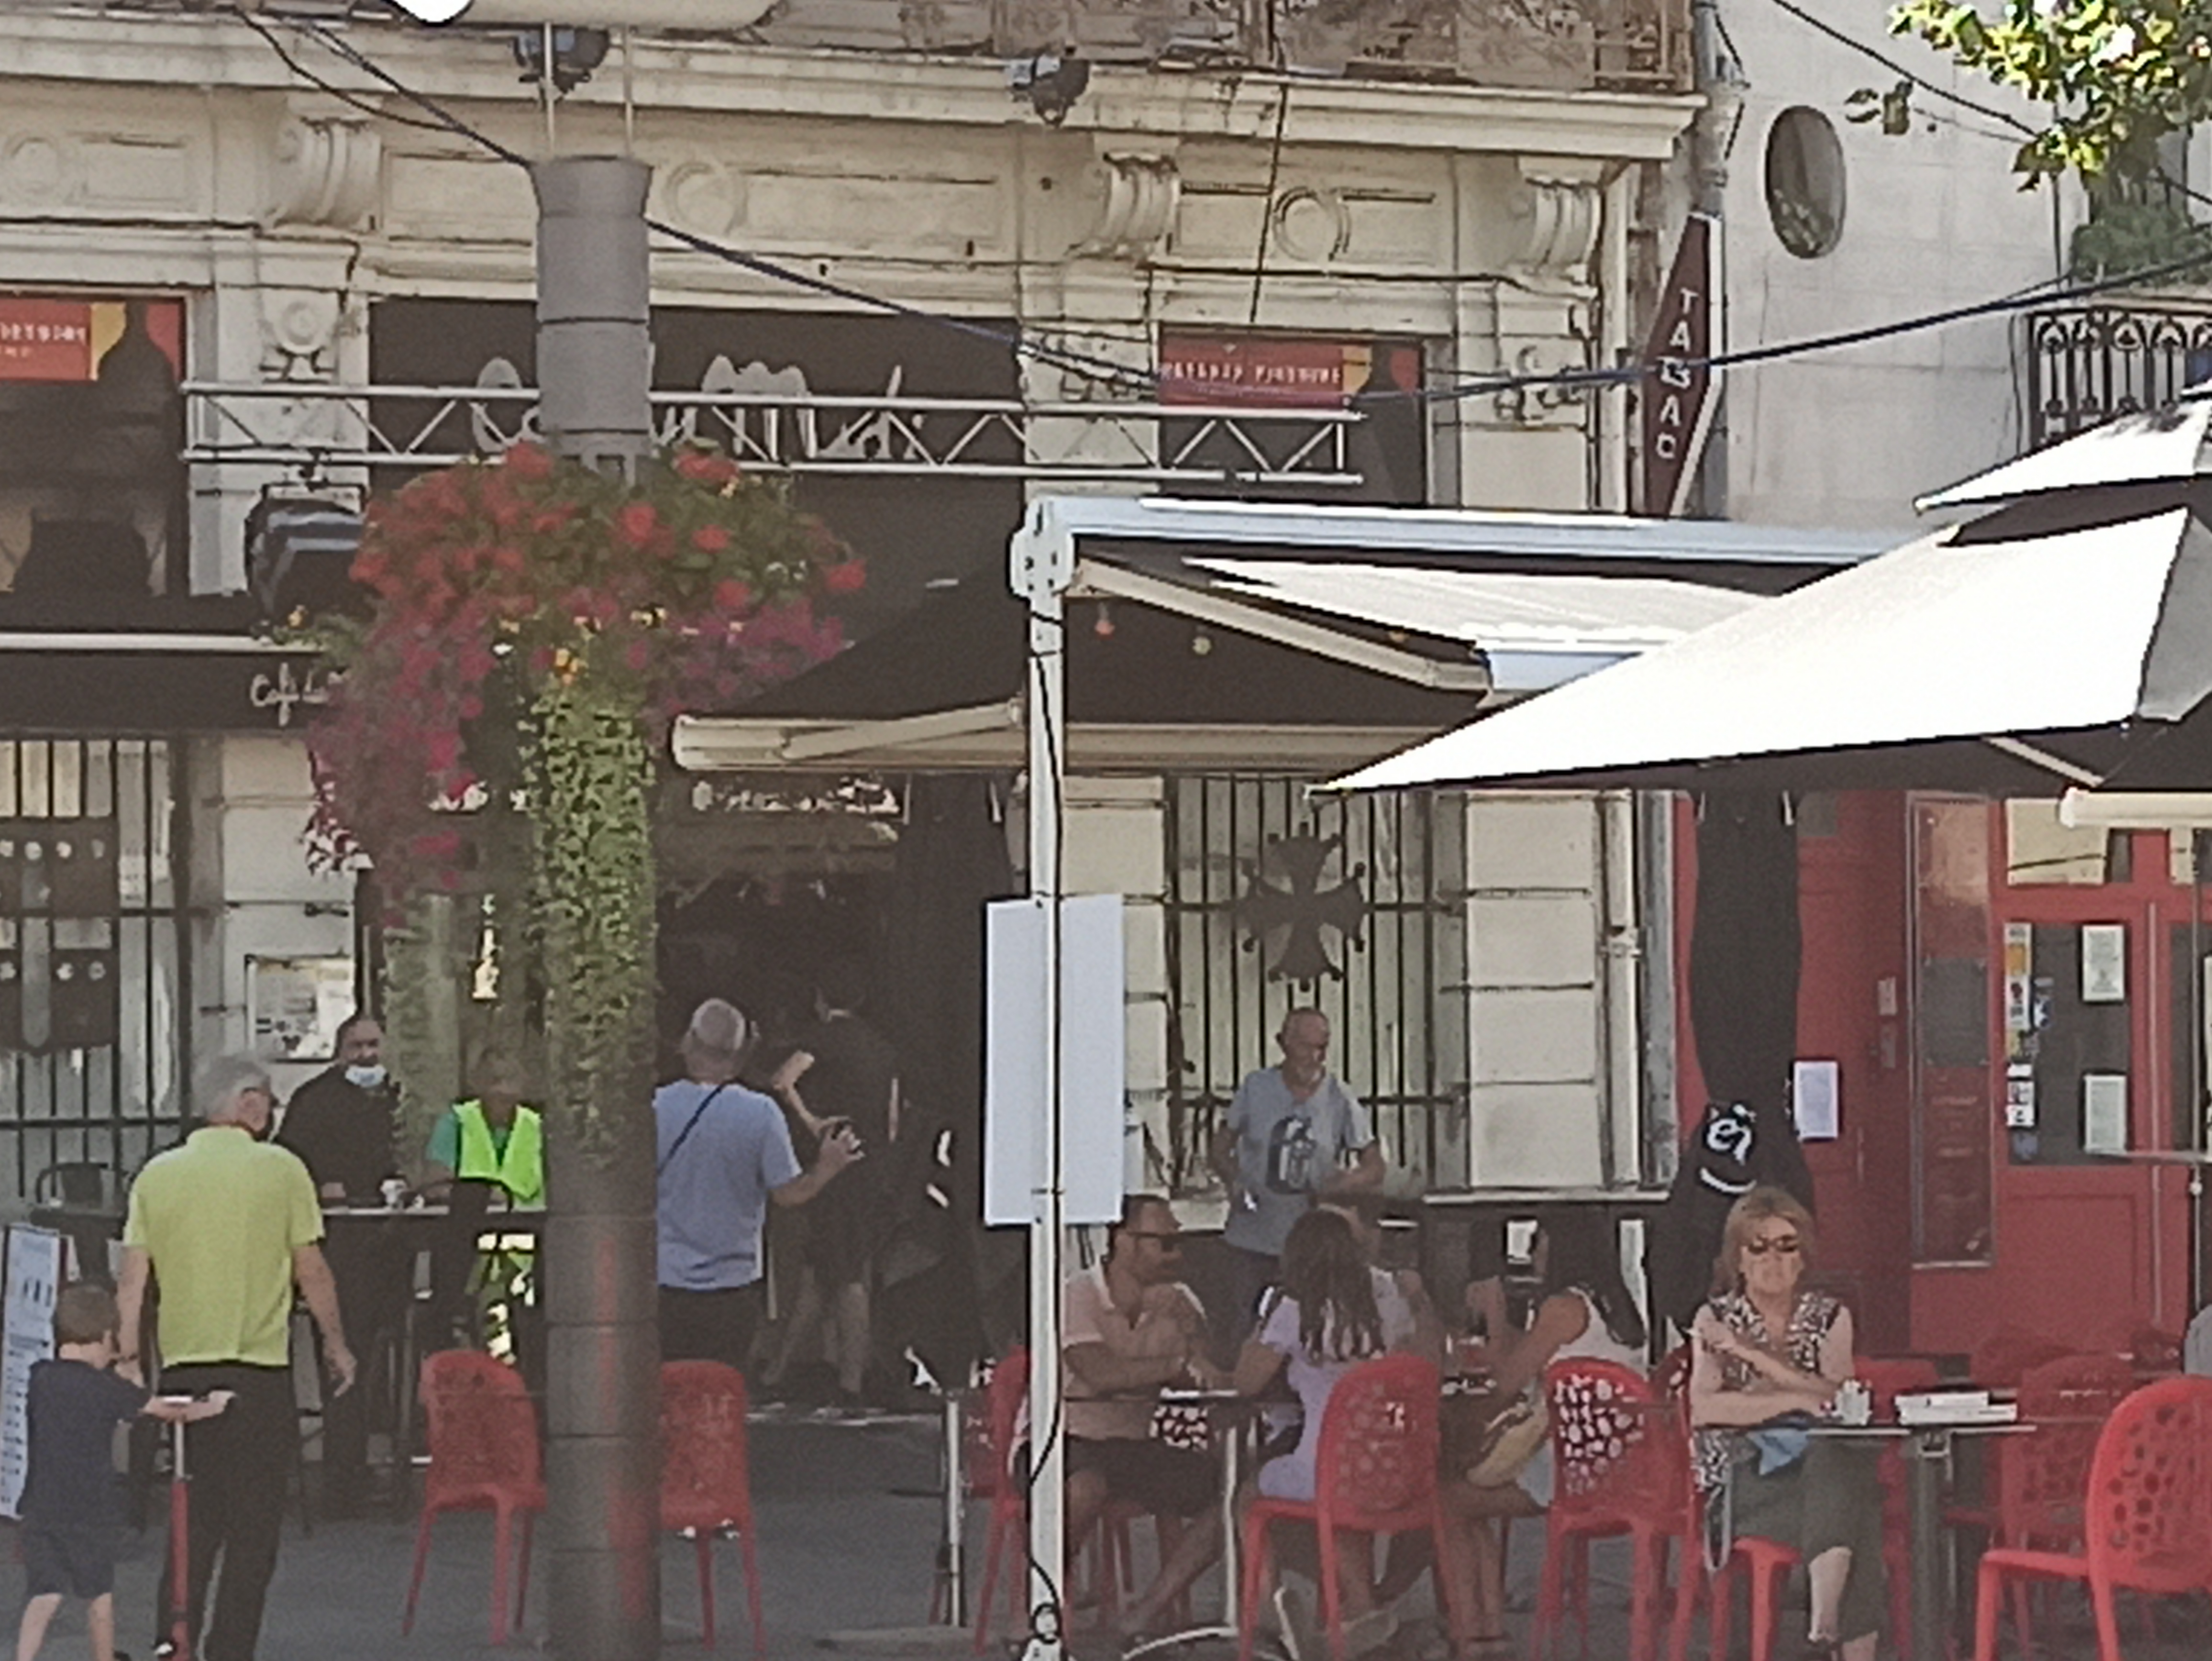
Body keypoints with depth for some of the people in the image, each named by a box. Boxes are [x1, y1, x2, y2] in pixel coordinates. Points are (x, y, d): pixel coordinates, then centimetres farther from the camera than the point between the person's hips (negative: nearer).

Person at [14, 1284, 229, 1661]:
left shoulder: (39, 1379, 1)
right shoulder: (106, 1387, -9)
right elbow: (166, 1411, 3)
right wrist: (208, 1407, 19)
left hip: (41, 1511, 3)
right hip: (91, 1512, -3)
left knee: (44, 1595, -1)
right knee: (99, 1595, 14)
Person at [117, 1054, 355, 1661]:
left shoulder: (158, 1175, 4)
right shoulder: (280, 1168, -5)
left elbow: (133, 1279, 2)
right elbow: (311, 1271, -1)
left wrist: (126, 1357, 9)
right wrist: (336, 1343, 11)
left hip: (182, 1366, 4)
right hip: (260, 1368, -4)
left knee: (196, 1512, 16)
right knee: (255, 1520, 3)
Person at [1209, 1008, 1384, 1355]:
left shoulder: (1341, 1103, 1)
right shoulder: (1256, 1089, 3)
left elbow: (1374, 1169, 6)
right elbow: (1219, 1150, 10)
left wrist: (1337, 1186, -14)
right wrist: (1234, 1181, -11)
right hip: (1250, 1242, 0)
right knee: (1236, 1328, -2)